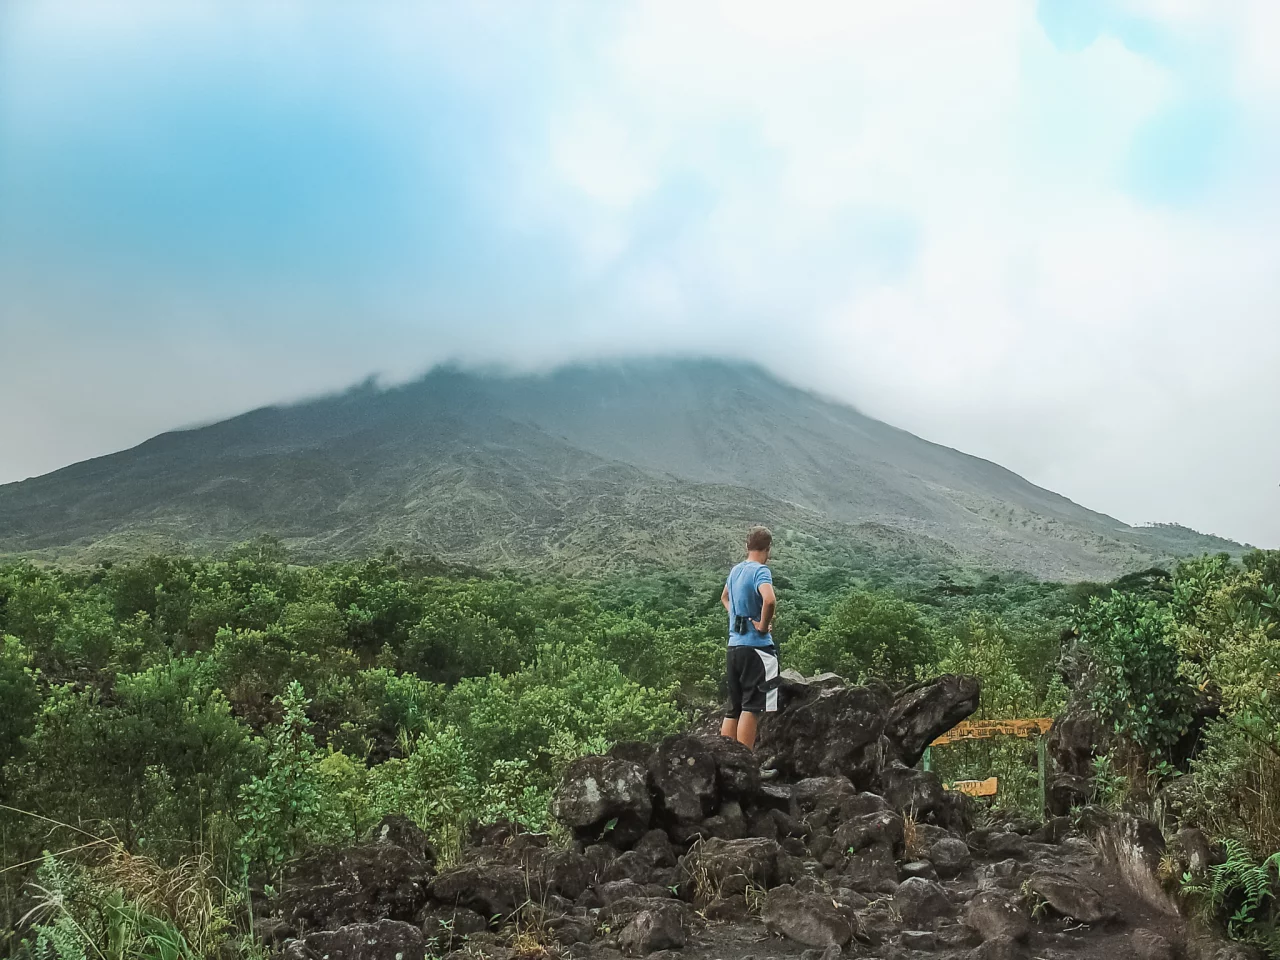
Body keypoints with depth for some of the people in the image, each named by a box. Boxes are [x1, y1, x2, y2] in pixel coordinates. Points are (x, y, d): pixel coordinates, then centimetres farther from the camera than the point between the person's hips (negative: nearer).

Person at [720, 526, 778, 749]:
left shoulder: (736, 570, 12)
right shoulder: (760, 571, -12)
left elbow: (725, 598, 32)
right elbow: (769, 600, -32)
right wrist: (764, 625, -17)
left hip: (734, 646, 8)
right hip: (756, 647, -8)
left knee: (734, 709, 13)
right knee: (751, 709, -5)